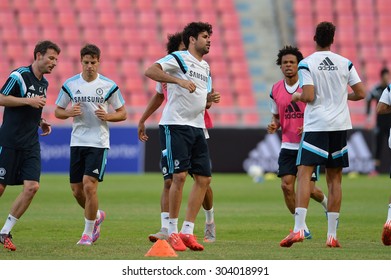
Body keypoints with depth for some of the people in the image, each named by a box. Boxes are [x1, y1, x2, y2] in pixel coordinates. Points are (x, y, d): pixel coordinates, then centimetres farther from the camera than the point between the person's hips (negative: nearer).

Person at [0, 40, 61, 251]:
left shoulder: (44, 83, 15)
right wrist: (29, 101, -20)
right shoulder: (19, 75, -10)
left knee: (31, 187, -9)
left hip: (31, 145, 7)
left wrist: (41, 121, 12)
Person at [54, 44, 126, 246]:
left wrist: (107, 116, -15)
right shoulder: (70, 85, 3)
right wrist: (69, 112, -10)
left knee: (89, 185, -14)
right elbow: (58, 111, 12)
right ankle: (97, 215, 36)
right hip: (77, 143, 4)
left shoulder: (109, 85, -2)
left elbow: (122, 113, 5)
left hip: (99, 143, -3)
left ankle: (88, 232, -1)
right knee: (76, 190, 6)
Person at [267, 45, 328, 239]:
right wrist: (274, 125, -4)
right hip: (288, 146, 4)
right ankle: (302, 228, 5)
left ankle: (327, 204, 32)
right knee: (287, 185, -9)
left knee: (309, 188, -4)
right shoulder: (276, 90, 5)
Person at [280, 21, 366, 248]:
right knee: (335, 179, 8)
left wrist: (297, 96, 9)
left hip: (316, 127, -3)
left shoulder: (306, 64, -4)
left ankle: (299, 228, -21)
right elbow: (361, 93, 5)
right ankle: (332, 235, 6)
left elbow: (309, 96, -12)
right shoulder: (345, 63, 6)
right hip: (340, 126, 3)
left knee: (304, 174, -6)